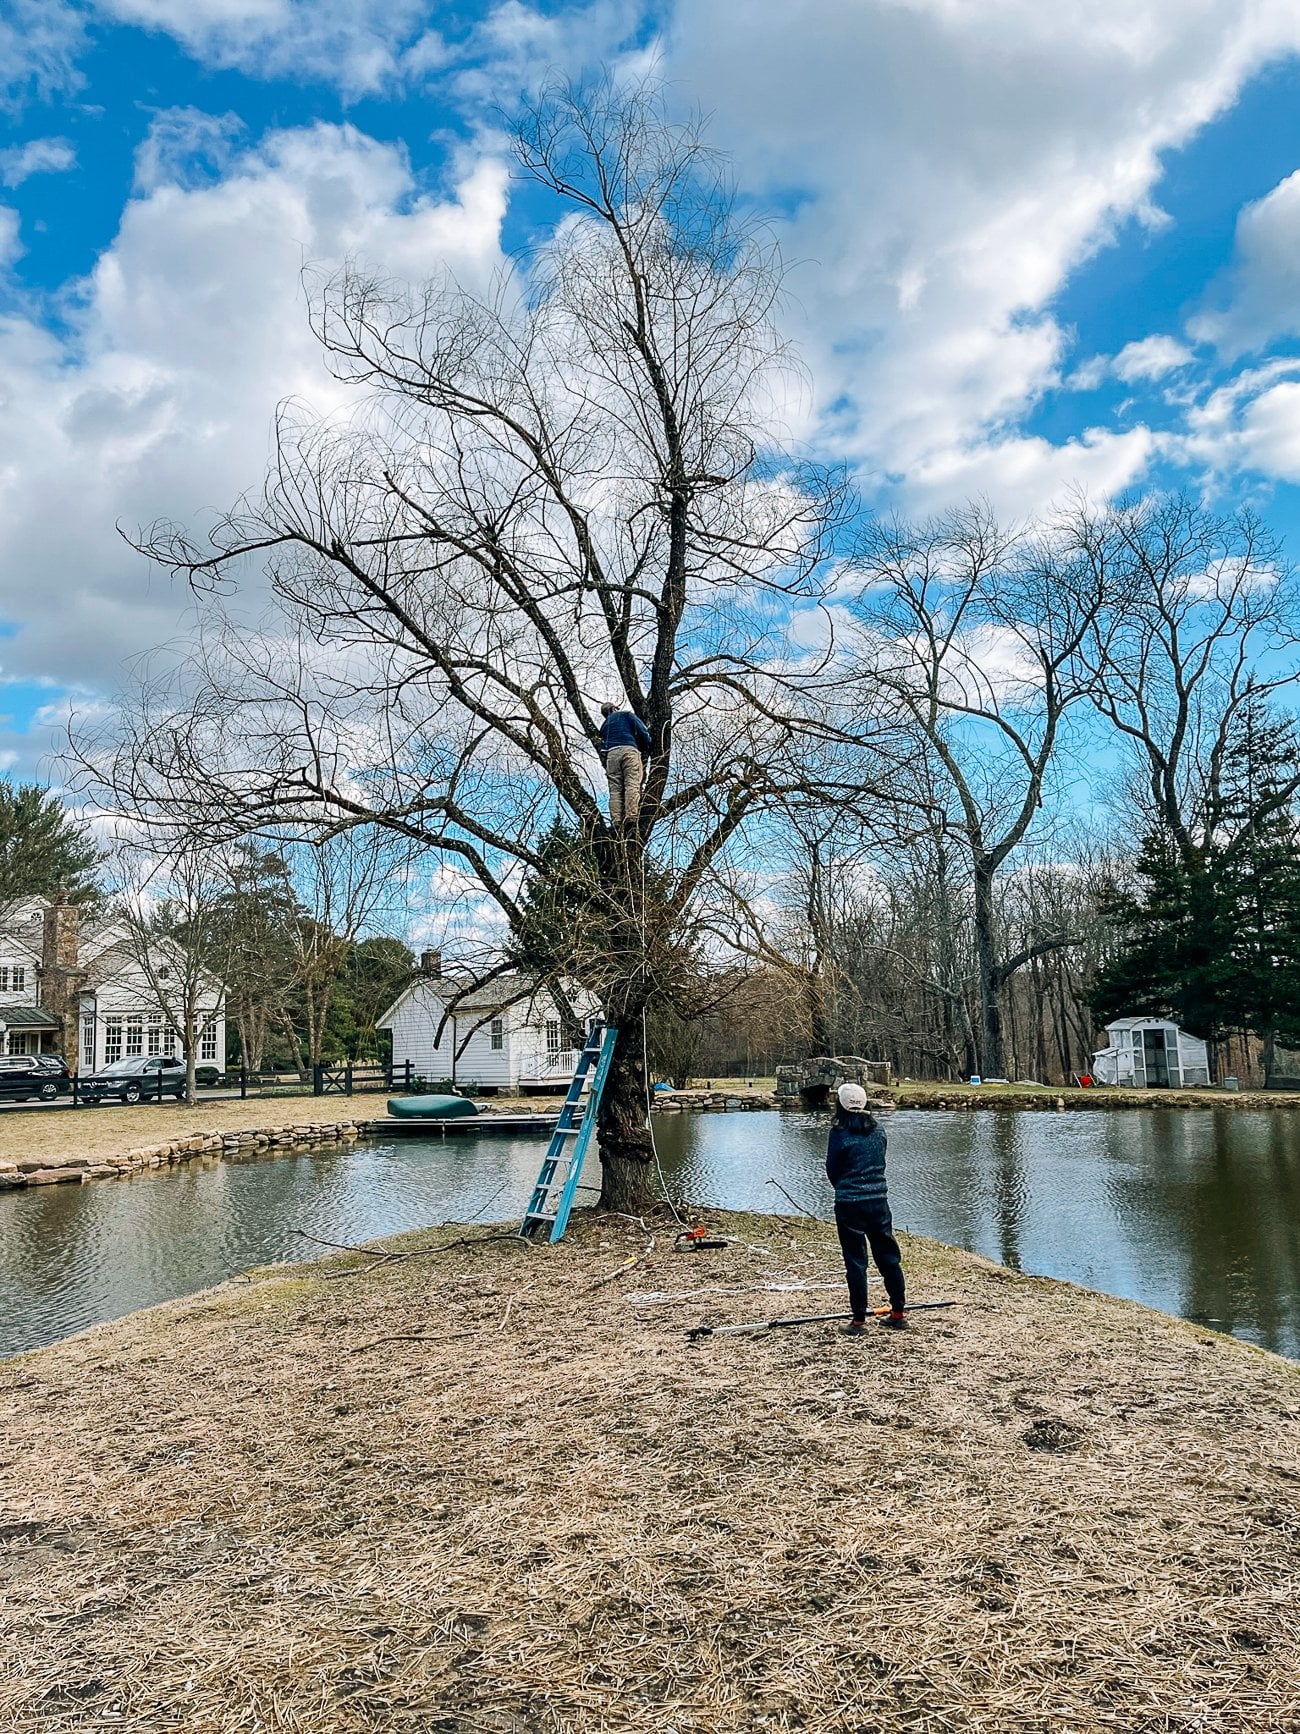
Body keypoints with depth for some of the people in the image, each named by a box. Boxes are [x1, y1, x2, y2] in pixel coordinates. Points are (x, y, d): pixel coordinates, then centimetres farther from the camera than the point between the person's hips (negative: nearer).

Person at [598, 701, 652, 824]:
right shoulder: (628, 715, 20)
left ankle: (616, 821, -18)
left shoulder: (604, 725, 33)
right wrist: (646, 748, 19)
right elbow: (642, 731, 7)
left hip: (611, 753, 3)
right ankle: (631, 815, -32)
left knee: (615, 789, -4)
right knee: (632, 784, -14)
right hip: (629, 750, -3)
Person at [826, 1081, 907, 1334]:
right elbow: (880, 1163, 11)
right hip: (878, 1201, 5)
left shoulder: (839, 1133, -12)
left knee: (855, 1261, 2)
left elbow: (832, 1171, -2)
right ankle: (899, 1313, 21)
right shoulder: (877, 1131, 3)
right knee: (889, 1256, 14)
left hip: (849, 1204, -5)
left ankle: (859, 1320, 7)